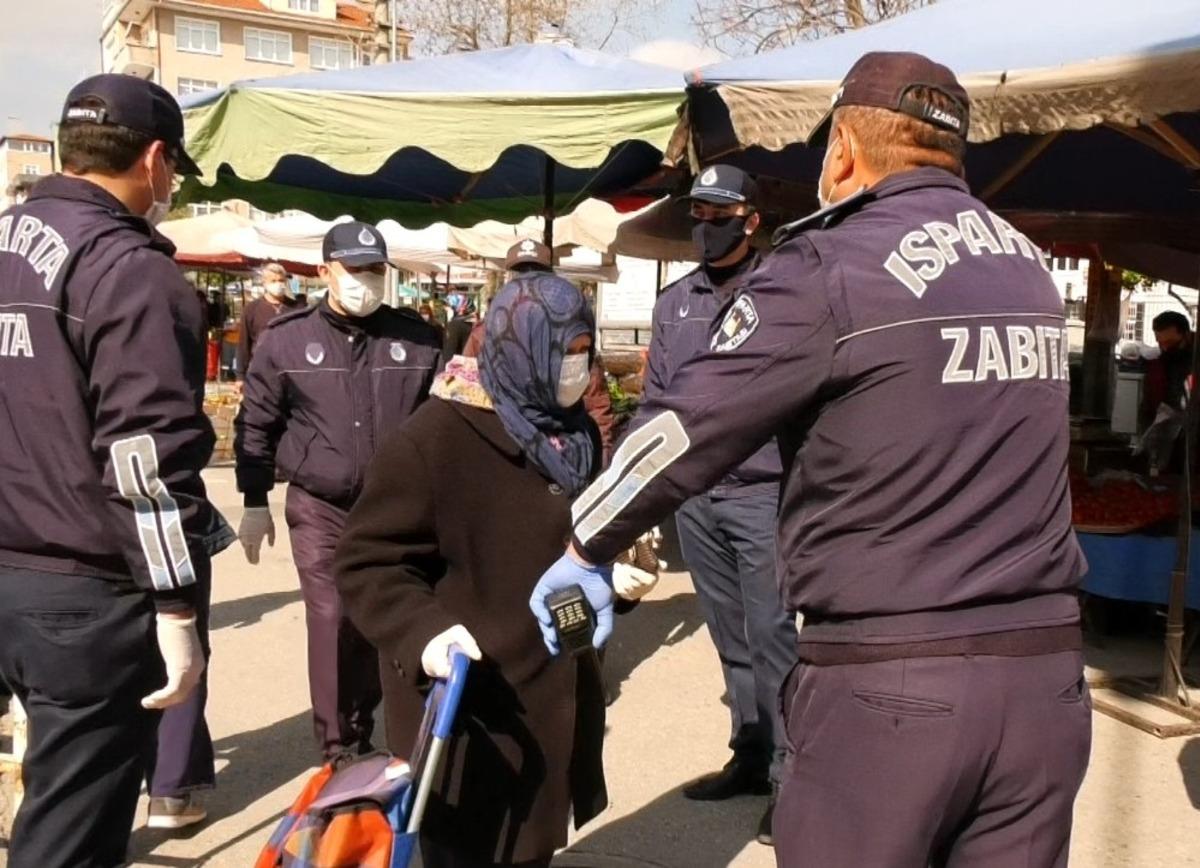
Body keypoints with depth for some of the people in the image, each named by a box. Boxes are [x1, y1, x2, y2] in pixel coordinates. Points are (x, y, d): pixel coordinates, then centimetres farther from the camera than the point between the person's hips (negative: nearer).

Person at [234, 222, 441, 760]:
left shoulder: (417, 339, 1)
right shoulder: (286, 340, -2)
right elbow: (256, 426, 5)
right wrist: (255, 504, 4)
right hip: (320, 508, -2)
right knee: (331, 622, -5)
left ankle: (360, 735, 29)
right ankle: (339, 752, 8)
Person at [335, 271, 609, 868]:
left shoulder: (574, 434, 5)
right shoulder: (435, 439, -20)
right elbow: (365, 563, -20)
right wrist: (423, 633, -32)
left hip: (555, 696, 8)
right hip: (464, 703, -7)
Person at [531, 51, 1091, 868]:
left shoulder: (832, 266, -10)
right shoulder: (1030, 267, 11)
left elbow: (689, 424, -8)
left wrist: (587, 550, 5)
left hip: (890, 681, -6)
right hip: (1044, 670, 6)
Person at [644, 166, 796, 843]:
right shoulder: (674, 302, 12)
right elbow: (655, 399, 14)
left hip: (761, 492, -5)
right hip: (693, 496, 5)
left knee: (770, 635, -2)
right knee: (730, 636, 14)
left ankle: (788, 771, 10)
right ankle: (750, 757, 27)